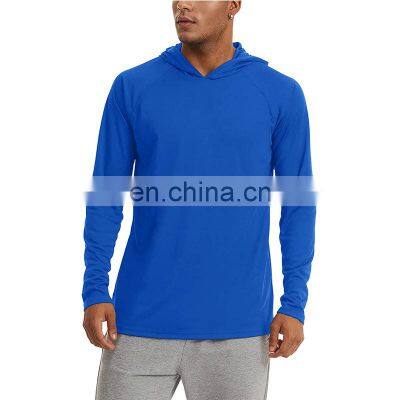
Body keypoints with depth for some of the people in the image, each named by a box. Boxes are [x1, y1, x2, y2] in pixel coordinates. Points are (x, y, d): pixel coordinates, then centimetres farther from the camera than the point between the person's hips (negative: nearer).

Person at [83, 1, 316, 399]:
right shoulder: (131, 88, 1)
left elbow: (298, 205, 3)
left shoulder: (281, 94, 0)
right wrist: (95, 291, -3)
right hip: (142, 318, 1)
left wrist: (294, 304, -2)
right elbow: (105, 196, 3)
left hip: (238, 323, 0)